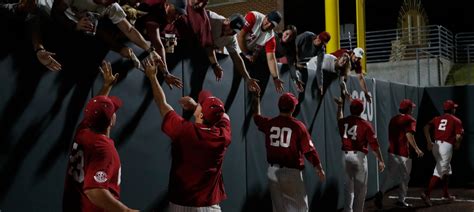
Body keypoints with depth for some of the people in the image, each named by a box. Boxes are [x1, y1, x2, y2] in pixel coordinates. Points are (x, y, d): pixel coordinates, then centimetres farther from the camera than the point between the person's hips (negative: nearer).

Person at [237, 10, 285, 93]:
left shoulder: (270, 36, -13)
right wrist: (247, 55, -17)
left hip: (250, 54, 5)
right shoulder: (253, 17, -24)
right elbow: (240, 35, -24)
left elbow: (271, 58, -16)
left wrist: (276, 78, -24)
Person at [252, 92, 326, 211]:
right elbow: (309, 150, -8)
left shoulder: (269, 123, 0)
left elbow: (256, 117, 24)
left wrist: (256, 99, 38)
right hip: (291, 172, -5)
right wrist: (319, 168, 5)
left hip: (273, 171, 5)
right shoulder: (298, 126, -12)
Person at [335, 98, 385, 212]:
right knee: (360, 188, 6)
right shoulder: (365, 124, -10)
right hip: (359, 156, -4)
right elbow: (374, 144, -9)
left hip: (346, 155, 4)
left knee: (348, 186, 14)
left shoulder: (343, 121, 2)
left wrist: (339, 106, 43)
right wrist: (380, 160, -3)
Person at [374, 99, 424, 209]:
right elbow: (409, 135, -21)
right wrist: (416, 149, -19)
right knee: (404, 176, 8)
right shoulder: (410, 120, -7)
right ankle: (401, 200, 15)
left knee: (390, 174, 8)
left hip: (392, 151, 6)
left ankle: (381, 193, -13)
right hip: (403, 152, -6)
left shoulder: (393, 119, 14)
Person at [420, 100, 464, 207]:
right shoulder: (456, 120, 3)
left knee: (447, 169, 25)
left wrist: (429, 141, -2)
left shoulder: (437, 119, 16)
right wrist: (457, 145, 12)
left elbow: (426, 128, 0)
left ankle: (446, 193, 32)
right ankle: (427, 194, -21)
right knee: (440, 171, -8)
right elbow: (458, 137, -8)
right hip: (447, 146, -6)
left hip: (435, 145, 6)